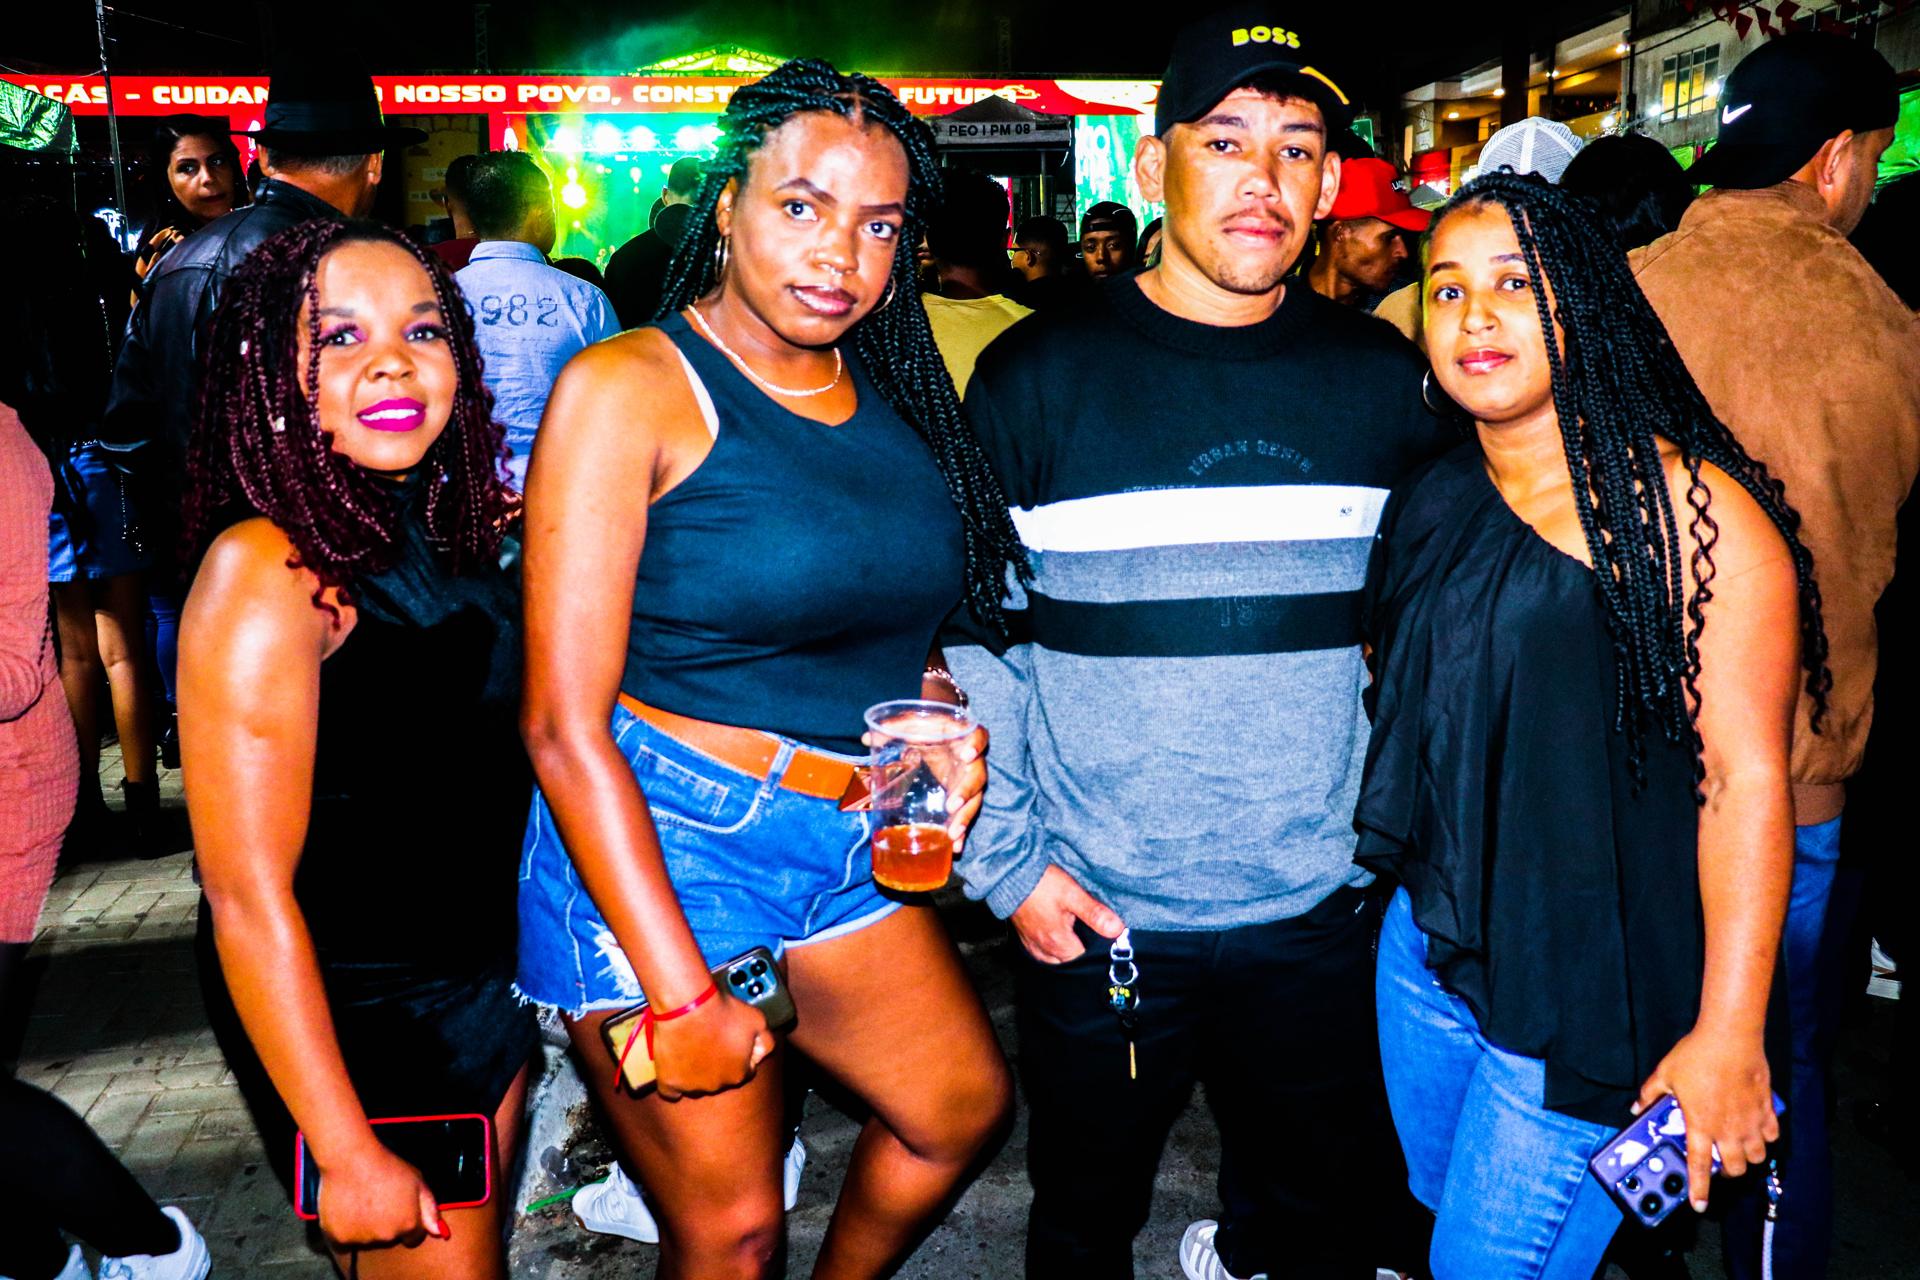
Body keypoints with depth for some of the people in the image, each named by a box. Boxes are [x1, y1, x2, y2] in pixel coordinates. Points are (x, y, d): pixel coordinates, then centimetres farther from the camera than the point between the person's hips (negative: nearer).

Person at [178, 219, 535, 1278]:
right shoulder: (264, 567, -23)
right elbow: (247, 894, -23)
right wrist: (347, 1156, -20)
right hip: (351, 1020, -7)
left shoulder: (449, 527, 0)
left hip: (484, 980, 7)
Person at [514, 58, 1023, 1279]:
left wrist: (944, 712, -4)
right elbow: (564, 729, -18)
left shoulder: (887, 388, 5)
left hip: (855, 845, 7)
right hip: (653, 850, -6)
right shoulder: (628, 387, -14)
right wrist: (680, 994, -20)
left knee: (965, 1108, 19)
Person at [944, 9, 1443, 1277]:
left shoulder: (1385, 378, 1)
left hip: (1324, 912, 2)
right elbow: (972, 634, -4)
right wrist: (1006, 858, -7)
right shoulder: (1039, 373, -6)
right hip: (1095, 917, -2)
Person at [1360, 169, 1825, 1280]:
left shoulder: (1690, 508, -16)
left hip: (1588, 991, -6)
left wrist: (1728, 1033, -18)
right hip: (1428, 940, 7)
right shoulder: (1433, 501, 3)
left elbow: (1748, 778, -17)